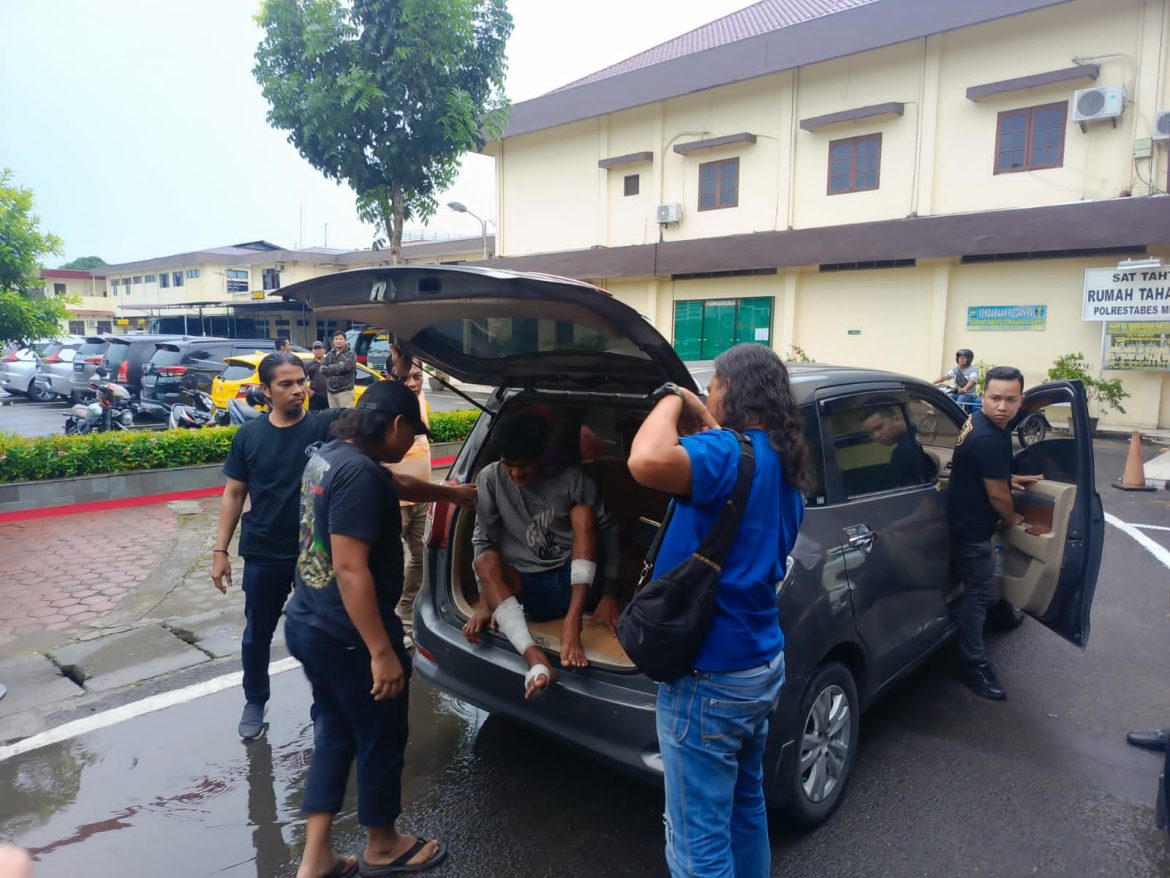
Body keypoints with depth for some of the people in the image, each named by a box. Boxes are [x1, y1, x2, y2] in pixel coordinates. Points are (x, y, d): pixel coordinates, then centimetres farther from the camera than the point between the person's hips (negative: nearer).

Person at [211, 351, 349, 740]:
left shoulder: (325, 425, -9)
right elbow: (234, 494, 3)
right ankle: (255, 702, 41)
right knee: (257, 634, 17)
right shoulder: (249, 435, -3)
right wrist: (220, 550, 1)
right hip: (263, 554, 2)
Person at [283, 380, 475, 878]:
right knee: (381, 740, 11)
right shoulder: (359, 472, -24)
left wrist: (453, 494, 40)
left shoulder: (330, 457, 8)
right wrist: (382, 652, -25)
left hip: (310, 626, 10)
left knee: (334, 734, 21)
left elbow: (397, 485, 26)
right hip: (347, 638, -9)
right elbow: (350, 569, -28)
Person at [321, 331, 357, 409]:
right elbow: (322, 369, 3)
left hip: (345, 391, -6)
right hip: (331, 391, 6)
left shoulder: (350, 354, -2)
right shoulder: (329, 355, 15)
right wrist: (338, 367, -10)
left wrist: (330, 368, -5)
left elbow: (345, 367, -19)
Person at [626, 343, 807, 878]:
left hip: (710, 678, -10)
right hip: (762, 665, 10)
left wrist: (672, 401, -21)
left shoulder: (729, 451, -21)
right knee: (744, 806, 27)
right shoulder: (782, 464, 9)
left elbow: (647, 462, -40)